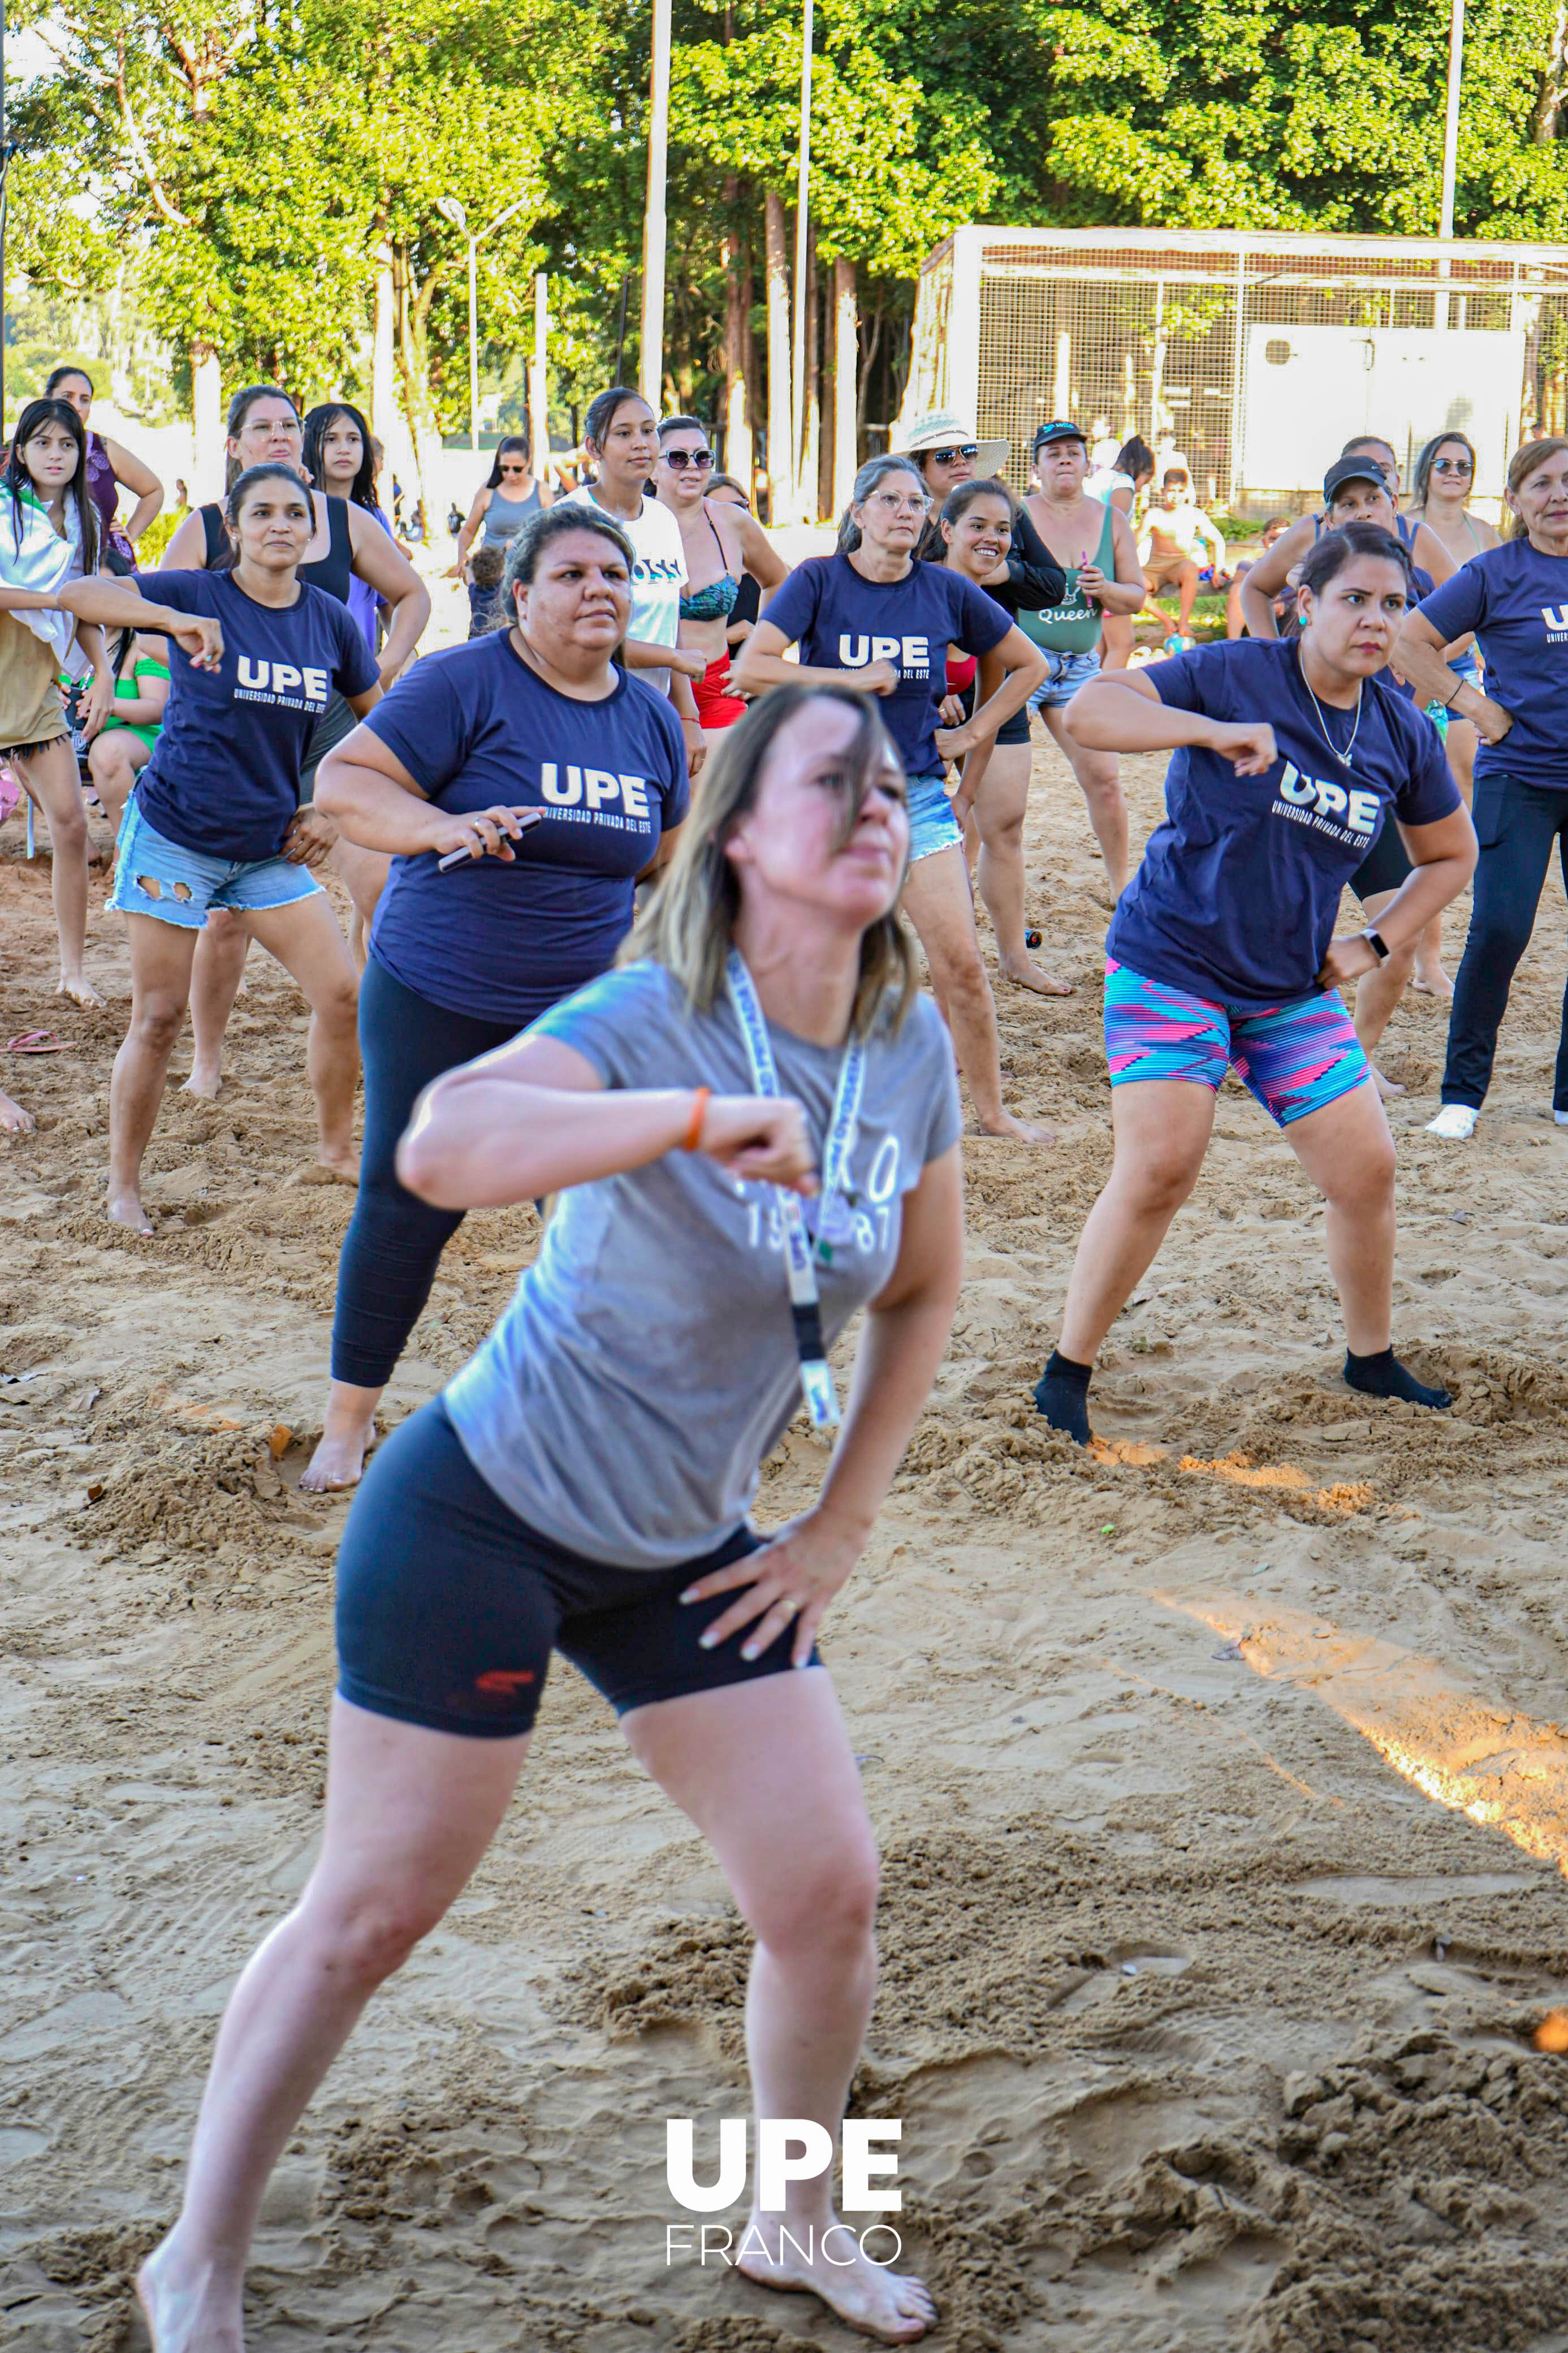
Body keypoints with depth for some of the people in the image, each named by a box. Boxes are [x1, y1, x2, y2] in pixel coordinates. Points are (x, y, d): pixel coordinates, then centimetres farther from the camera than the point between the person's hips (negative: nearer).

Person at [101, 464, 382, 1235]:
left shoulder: (330, 620, 1)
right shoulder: (195, 596, -9)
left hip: (269, 847, 4)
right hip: (173, 835, -4)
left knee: (342, 994, -1)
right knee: (158, 1017, -1)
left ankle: (335, 1144, 21)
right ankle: (122, 1185, 13)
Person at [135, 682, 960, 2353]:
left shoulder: (910, 1049, -4)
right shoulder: (651, 1022, -23)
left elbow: (921, 1294, 12)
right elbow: (440, 1147, -43)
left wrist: (841, 1528, 8)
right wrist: (705, 1116, -50)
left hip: (685, 1557, 6)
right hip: (482, 1519, -6)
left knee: (828, 1893, 5)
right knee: (373, 1912, 2)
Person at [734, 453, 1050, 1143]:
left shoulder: (946, 592, 2)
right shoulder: (818, 581, -5)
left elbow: (1028, 665, 16)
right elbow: (750, 671, -17)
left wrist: (973, 733, 7)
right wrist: (851, 678, -18)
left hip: (917, 795, 2)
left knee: (961, 963, -4)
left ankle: (990, 1107, 10)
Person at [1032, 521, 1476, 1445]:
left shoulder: (1404, 735, 2)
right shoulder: (1235, 674, -12)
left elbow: (1452, 855, 19)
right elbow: (1089, 710, -23)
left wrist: (1375, 945, 6)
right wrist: (1218, 731, -35)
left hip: (1297, 988, 5)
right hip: (1172, 965, -5)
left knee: (1367, 1169, 4)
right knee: (1159, 1172, -15)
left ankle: (1373, 1359, 28)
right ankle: (1067, 1374, 0)